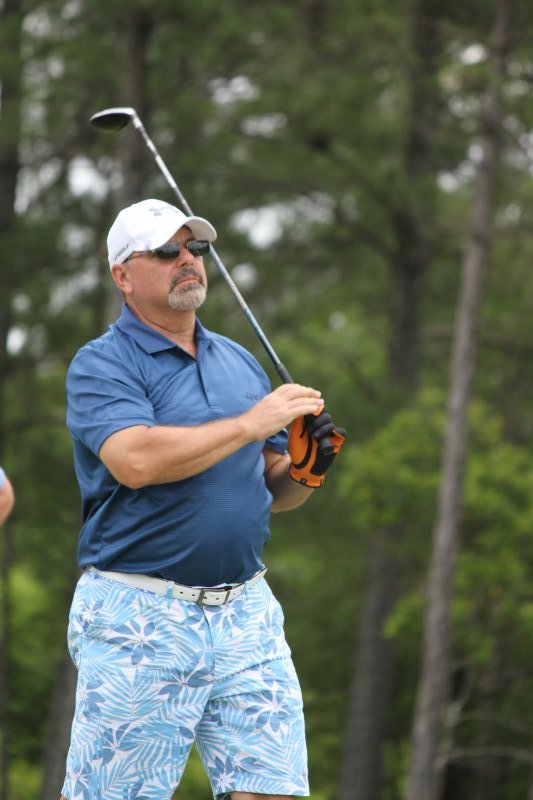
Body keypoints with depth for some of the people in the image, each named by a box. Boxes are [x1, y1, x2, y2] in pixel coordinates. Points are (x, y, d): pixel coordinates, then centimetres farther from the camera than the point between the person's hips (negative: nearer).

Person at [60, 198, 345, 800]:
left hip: (247, 614, 6)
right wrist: (249, 425, -16)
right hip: (139, 618, -5)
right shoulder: (101, 365, -3)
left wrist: (305, 469, -1)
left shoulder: (239, 362, 17)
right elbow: (137, 460, -22)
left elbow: (272, 492, 21)